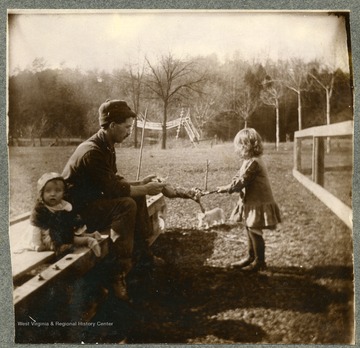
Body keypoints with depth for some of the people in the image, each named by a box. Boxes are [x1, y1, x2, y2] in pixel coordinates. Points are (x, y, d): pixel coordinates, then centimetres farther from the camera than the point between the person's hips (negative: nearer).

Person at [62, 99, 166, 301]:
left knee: (137, 198, 5)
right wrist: (146, 190, -17)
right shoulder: (92, 152, -25)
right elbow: (113, 190, -27)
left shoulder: (106, 147, 5)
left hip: (92, 202, 10)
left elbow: (115, 181, 12)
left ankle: (142, 253, 10)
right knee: (126, 204, -29)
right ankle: (117, 275, -26)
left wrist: (141, 184, -1)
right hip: (77, 211, -10)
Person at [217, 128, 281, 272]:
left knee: (255, 232, 1)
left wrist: (227, 188, -10)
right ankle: (251, 257, 31)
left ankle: (259, 261, 14)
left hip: (258, 204, -10)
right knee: (250, 230, 18)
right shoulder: (251, 160, 10)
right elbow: (239, 177, 14)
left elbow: (241, 181, -22)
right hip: (252, 202, 10)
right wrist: (227, 187, 0)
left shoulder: (253, 162, -23)